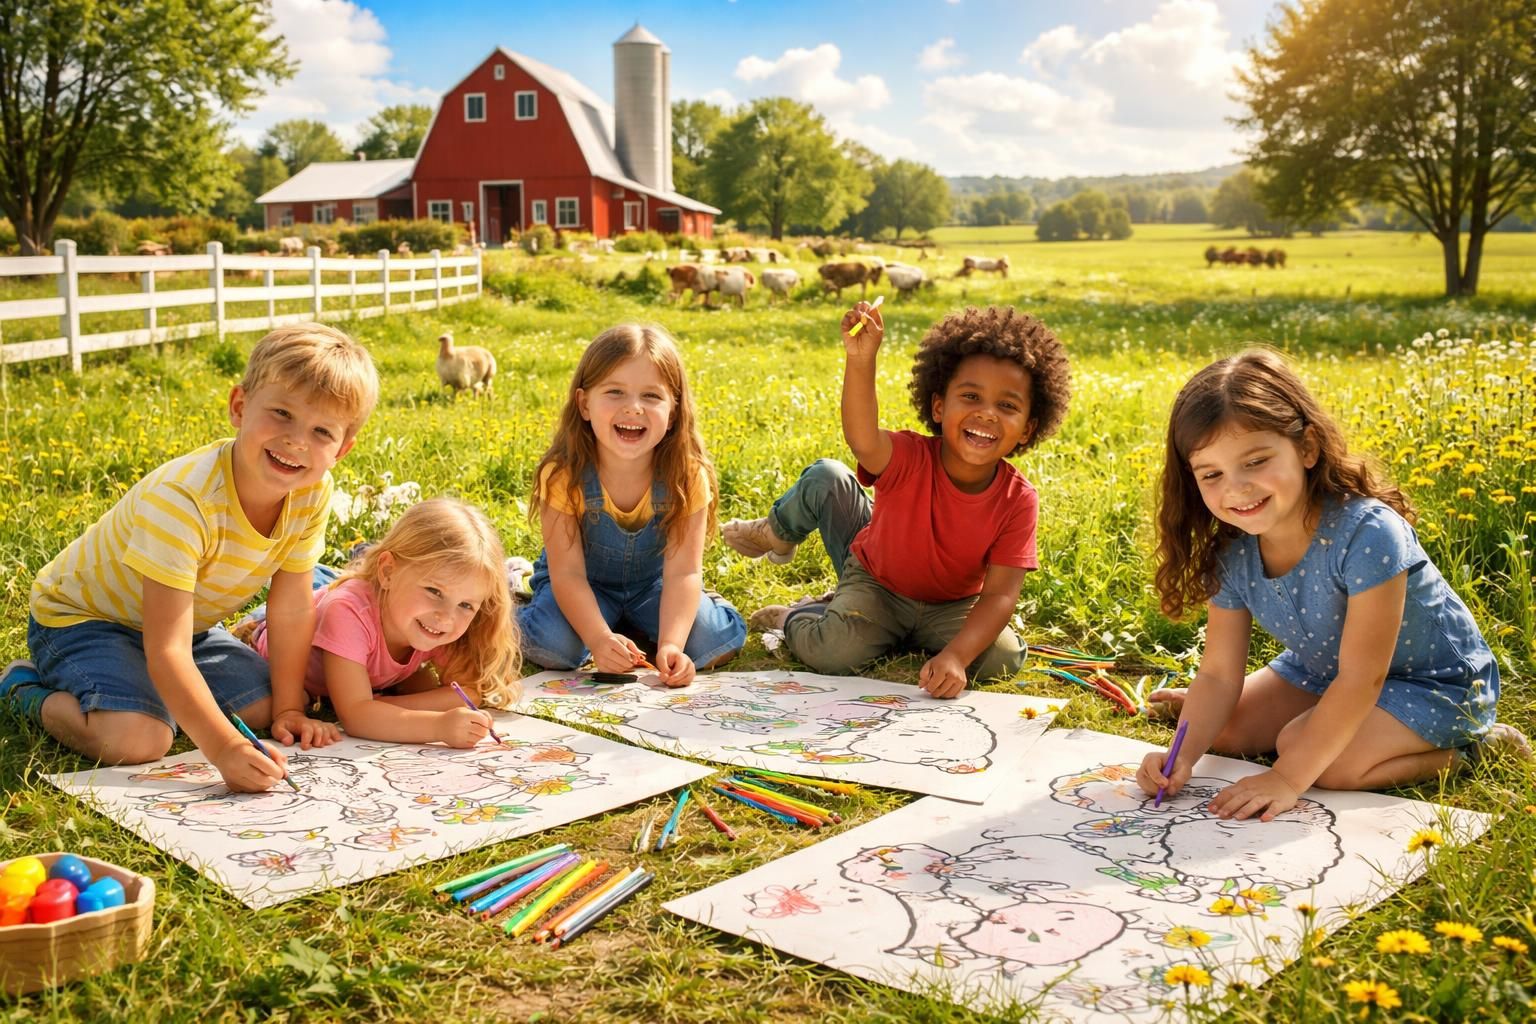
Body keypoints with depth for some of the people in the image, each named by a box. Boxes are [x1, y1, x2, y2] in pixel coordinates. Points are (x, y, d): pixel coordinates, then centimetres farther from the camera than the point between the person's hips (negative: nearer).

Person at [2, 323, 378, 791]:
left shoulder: (312, 494, -18)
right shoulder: (182, 499, -37)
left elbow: (292, 611, -7)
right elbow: (166, 651, -39)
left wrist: (289, 709, -5)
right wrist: (225, 748, -44)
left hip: (187, 621, 7)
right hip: (80, 614, -7)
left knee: (263, 707, -5)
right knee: (139, 739, -27)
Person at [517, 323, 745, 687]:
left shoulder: (687, 476, -23)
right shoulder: (563, 475, -27)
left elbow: (683, 572, -25)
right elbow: (568, 574, -26)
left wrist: (670, 644, -40)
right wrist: (600, 639, -42)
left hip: (651, 585, 2)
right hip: (584, 588, -2)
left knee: (720, 640, -20)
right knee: (554, 645, -30)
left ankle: (637, 626, 10)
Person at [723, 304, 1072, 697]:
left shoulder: (1017, 500, -23)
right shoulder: (911, 458, -27)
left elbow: (1000, 595, -27)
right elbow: (863, 440, -51)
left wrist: (955, 656, -44)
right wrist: (860, 361, -67)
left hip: (948, 605, 2)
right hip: (873, 580, -2)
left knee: (1005, 658, -24)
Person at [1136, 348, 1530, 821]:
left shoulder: (1366, 534, -36)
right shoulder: (1232, 556, -17)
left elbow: (1361, 678, -34)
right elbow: (1219, 674, -13)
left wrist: (1288, 777, -35)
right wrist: (1183, 755, -30)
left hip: (1435, 681, -6)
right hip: (1323, 671, 6)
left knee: (1330, 763, -26)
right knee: (1225, 732, -3)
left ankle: (1471, 747, -2)